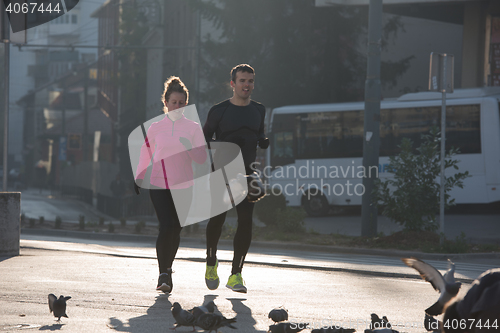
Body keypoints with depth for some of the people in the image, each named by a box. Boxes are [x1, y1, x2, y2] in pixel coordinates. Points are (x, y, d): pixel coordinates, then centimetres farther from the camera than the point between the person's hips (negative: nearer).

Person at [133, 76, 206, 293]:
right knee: (166, 227, -17)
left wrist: (189, 148, -21)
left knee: (176, 230, 5)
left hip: (183, 186, 1)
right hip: (159, 185, -1)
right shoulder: (155, 128, 2)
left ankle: (167, 270, 27)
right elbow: (145, 154, 16)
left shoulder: (193, 128, 2)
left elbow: (201, 159, -2)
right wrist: (138, 178, 18)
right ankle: (163, 273, -9)